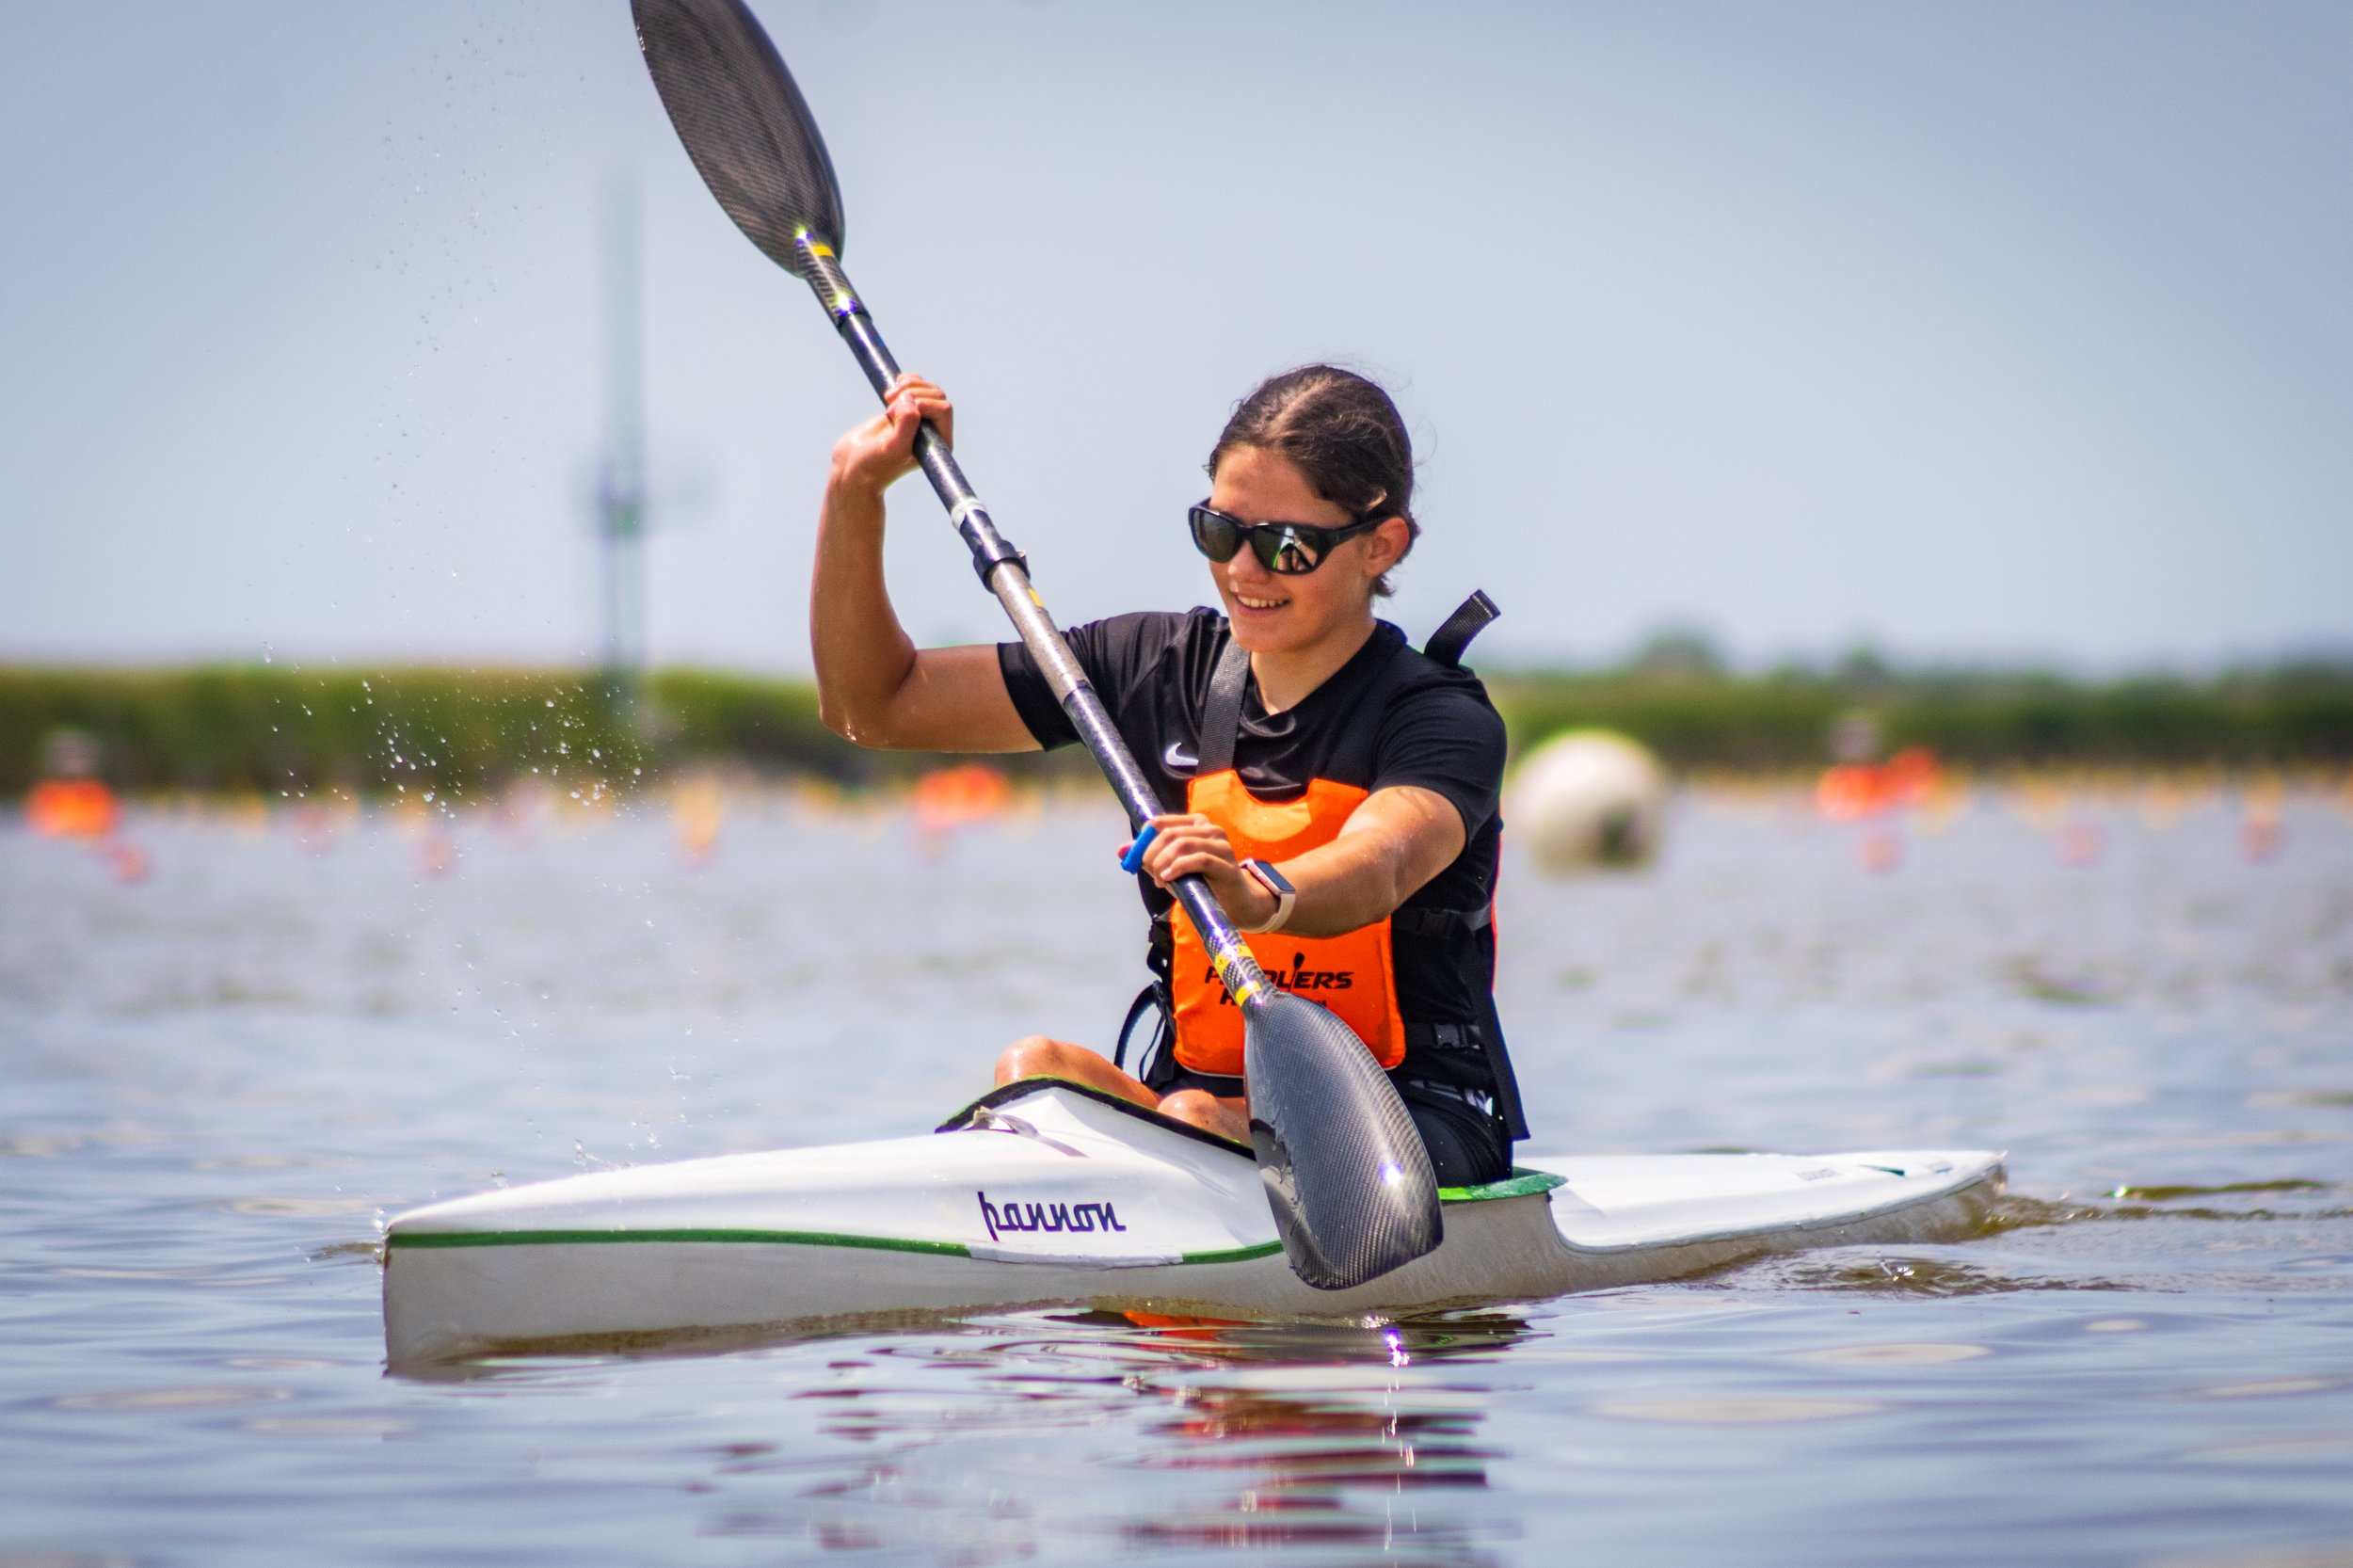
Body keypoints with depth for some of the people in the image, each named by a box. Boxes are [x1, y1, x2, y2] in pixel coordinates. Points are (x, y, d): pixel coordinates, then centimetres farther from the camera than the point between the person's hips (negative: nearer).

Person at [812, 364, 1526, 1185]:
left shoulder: (1444, 719, -10)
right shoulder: (1160, 667, 7)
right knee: (1035, 1071, -27)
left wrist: (1259, 897, -57)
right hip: (1214, 1091, 5)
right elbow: (874, 707, 11)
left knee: (1195, 1119, -35)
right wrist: (856, 493, -1)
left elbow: (1374, 870, -34)